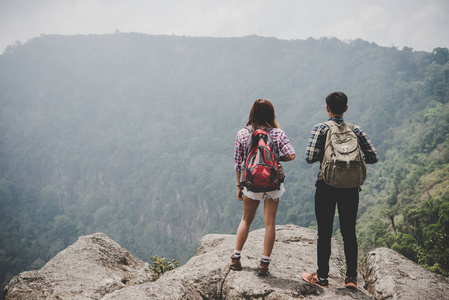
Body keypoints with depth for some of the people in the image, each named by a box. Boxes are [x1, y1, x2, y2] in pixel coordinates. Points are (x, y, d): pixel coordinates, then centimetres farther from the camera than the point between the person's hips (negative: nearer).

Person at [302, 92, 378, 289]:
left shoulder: (321, 129, -6)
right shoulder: (355, 130, 3)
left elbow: (310, 158, -14)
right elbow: (373, 157, 1)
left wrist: (323, 155, 7)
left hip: (326, 187, -2)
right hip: (350, 188, 3)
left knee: (324, 233, 6)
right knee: (349, 232, 10)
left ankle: (322, 277, 13)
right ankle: (351, 277, 12)